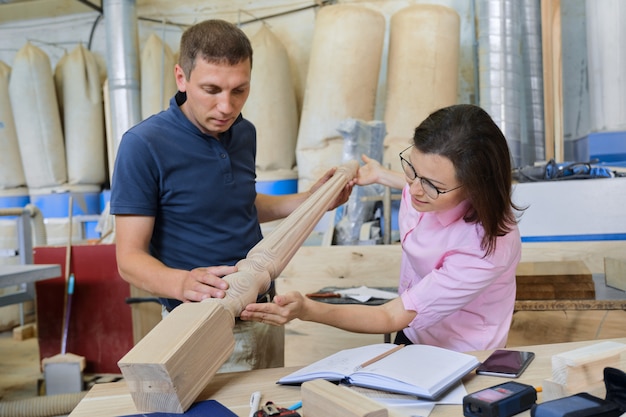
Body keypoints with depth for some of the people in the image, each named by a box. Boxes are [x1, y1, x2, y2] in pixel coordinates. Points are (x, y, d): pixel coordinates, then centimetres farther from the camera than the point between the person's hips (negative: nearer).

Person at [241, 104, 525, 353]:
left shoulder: (486, 249, -37)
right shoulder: (435, 174, -19)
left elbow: (390, 318, -33)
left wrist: (306, 310, -46)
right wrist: (382, 176, 23)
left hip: (454, 361, -6)